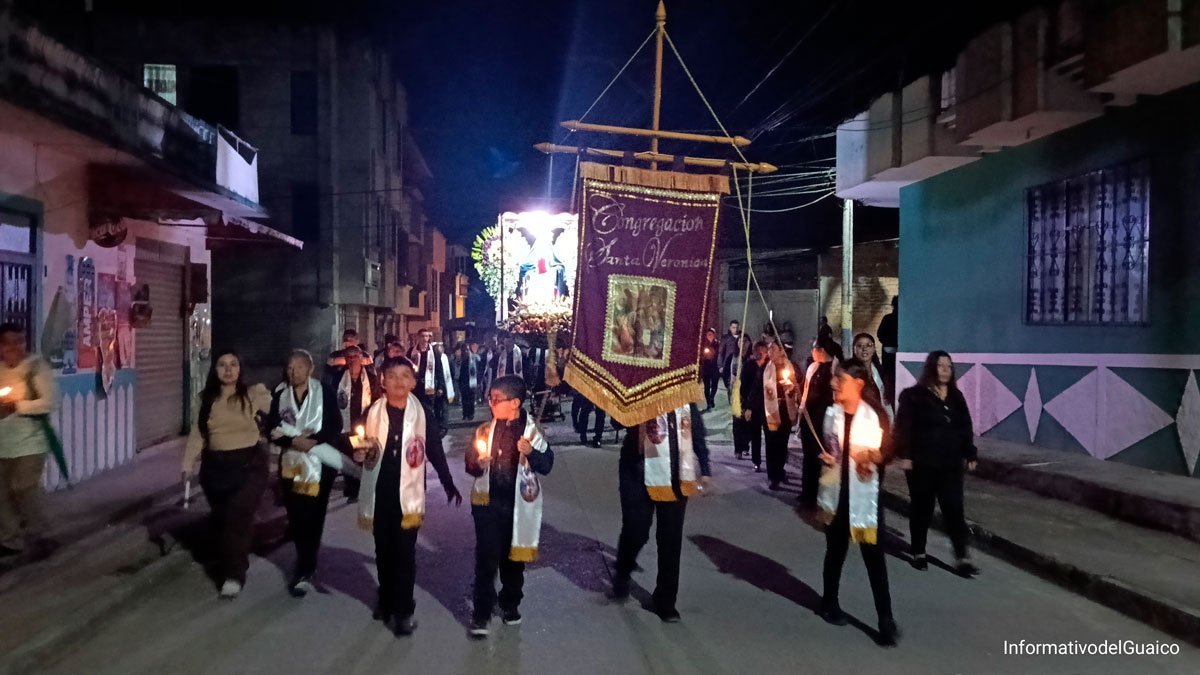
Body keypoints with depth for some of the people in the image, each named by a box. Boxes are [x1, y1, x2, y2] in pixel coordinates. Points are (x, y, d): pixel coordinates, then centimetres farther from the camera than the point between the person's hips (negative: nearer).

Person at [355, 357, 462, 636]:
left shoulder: (423, 414, -4)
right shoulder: (372, 413, -2)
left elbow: (435, 452, 4)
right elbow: (359, 448, 8)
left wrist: (449, 484, 10)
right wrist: (359, 453, -15)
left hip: (409, 493, -2)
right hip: (379, 492, 2)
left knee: (404, 552, -2)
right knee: (383, 550, 15)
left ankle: (404, 609, 8)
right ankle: (386, 601, 31)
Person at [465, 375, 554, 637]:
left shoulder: (532, 430, -5)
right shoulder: (485, 429, 2)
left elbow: (546, 465, -6)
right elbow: (471, 465, 7)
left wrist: (531, 453, -25)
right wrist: (477, 461, -16)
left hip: (519, 504, -1)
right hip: (489, 503, 1)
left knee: (514, 557, 14)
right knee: (486, 557, -2)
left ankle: (510, 604, 34)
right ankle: (481, 613, 8)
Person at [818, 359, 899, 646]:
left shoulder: (875, 415, -7)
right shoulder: (831, 413, 3)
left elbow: (886, 453, -2)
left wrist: (873, 456, -22)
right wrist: (823, 456, -5)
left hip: (864, 494, -3)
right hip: (836, 492, 3)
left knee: (874, 556, -4)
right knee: (835, 550, 15)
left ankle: (886, 620, 1)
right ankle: (830, 602, 34)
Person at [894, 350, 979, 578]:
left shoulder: (956, 397, 11)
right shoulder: (914, 395, -6)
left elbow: (965, 428, 14)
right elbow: (903, 426, -11)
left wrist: (970, 454, 9)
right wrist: (904, 455, -18)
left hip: (950, 464, 4)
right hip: (922, 463, -4)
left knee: (954, 509, -2)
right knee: (922, 509, 7)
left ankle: (962, 558, 0)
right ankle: (918, 553, 20)